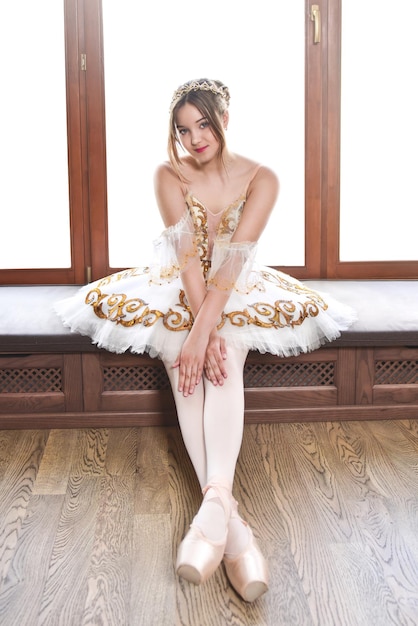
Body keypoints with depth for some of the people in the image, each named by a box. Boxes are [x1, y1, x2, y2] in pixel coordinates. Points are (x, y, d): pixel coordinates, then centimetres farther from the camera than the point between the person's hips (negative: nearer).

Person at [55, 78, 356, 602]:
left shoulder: (260, 179, -8)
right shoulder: (169, 175, -5)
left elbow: (232, 261, -21)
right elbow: (187, 254, -16)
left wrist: (204, 331, -32)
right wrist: (201, 331, -27)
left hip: (237, 293, 0)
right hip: (180, 291, 0)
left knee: (225, 359, -34)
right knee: (185, 363, -30)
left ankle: (216, 498, -48)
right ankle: (231, 524, -40)